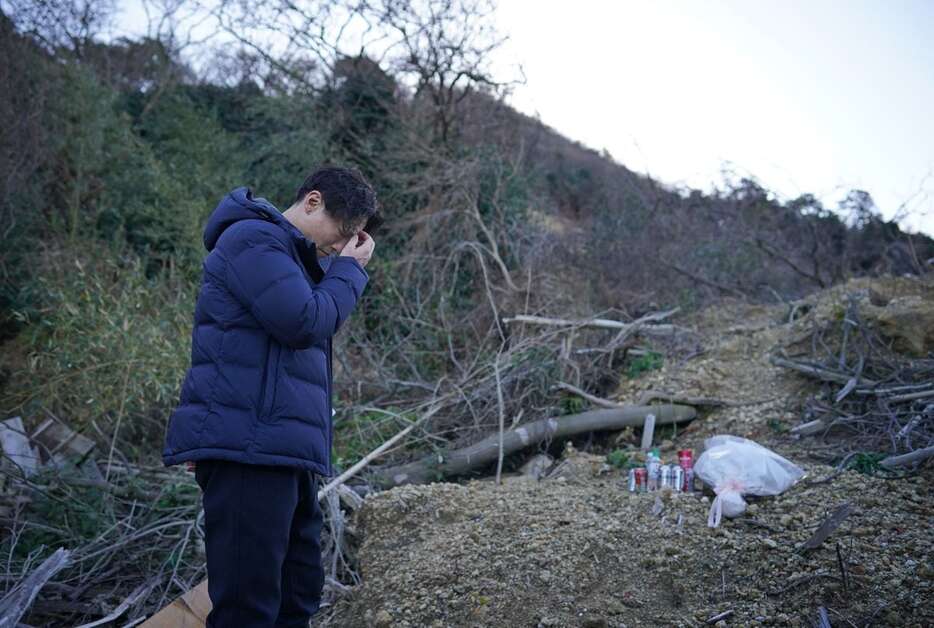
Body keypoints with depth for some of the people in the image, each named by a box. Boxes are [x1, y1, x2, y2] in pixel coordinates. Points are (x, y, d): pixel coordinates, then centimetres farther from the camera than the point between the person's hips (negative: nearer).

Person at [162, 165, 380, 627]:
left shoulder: (291, 255, 25)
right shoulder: (254, 237, -7)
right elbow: (304, 323, -14)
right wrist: (349, 269, -3)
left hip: (282, 451, 10)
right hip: (247, 446, -10)